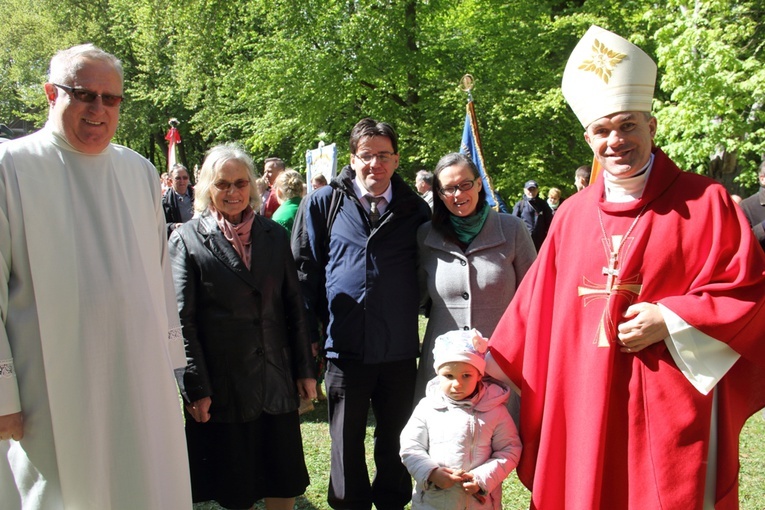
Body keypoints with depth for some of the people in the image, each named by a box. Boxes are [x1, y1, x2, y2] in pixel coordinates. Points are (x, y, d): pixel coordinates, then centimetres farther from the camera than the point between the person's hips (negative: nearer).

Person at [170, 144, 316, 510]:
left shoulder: (274, 235, 7)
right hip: (221, 385, -3)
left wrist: (305, 369, 7)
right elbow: (182, 320, -7)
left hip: (275, 380, 3)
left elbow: (293, 306, 9)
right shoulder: (188, 239, -5)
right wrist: (195, 389, -9)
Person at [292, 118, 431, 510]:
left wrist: (413, 318, 5)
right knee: (346, 442, 13)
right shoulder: (323, 203, 1)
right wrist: (311, 333, -1)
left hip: (400, 349, 1)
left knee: (396, 441, 16)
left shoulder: (415, 209, 4)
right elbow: (305, 269, 3)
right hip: (345, 348, -1)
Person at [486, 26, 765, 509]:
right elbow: (539, 304, 11)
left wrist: (672, 321, -13)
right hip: (585, 406, 3)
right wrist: (494, 365, 12)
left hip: (671, 405, -3)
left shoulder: (705, 202, -3)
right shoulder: (572, 214, 7)